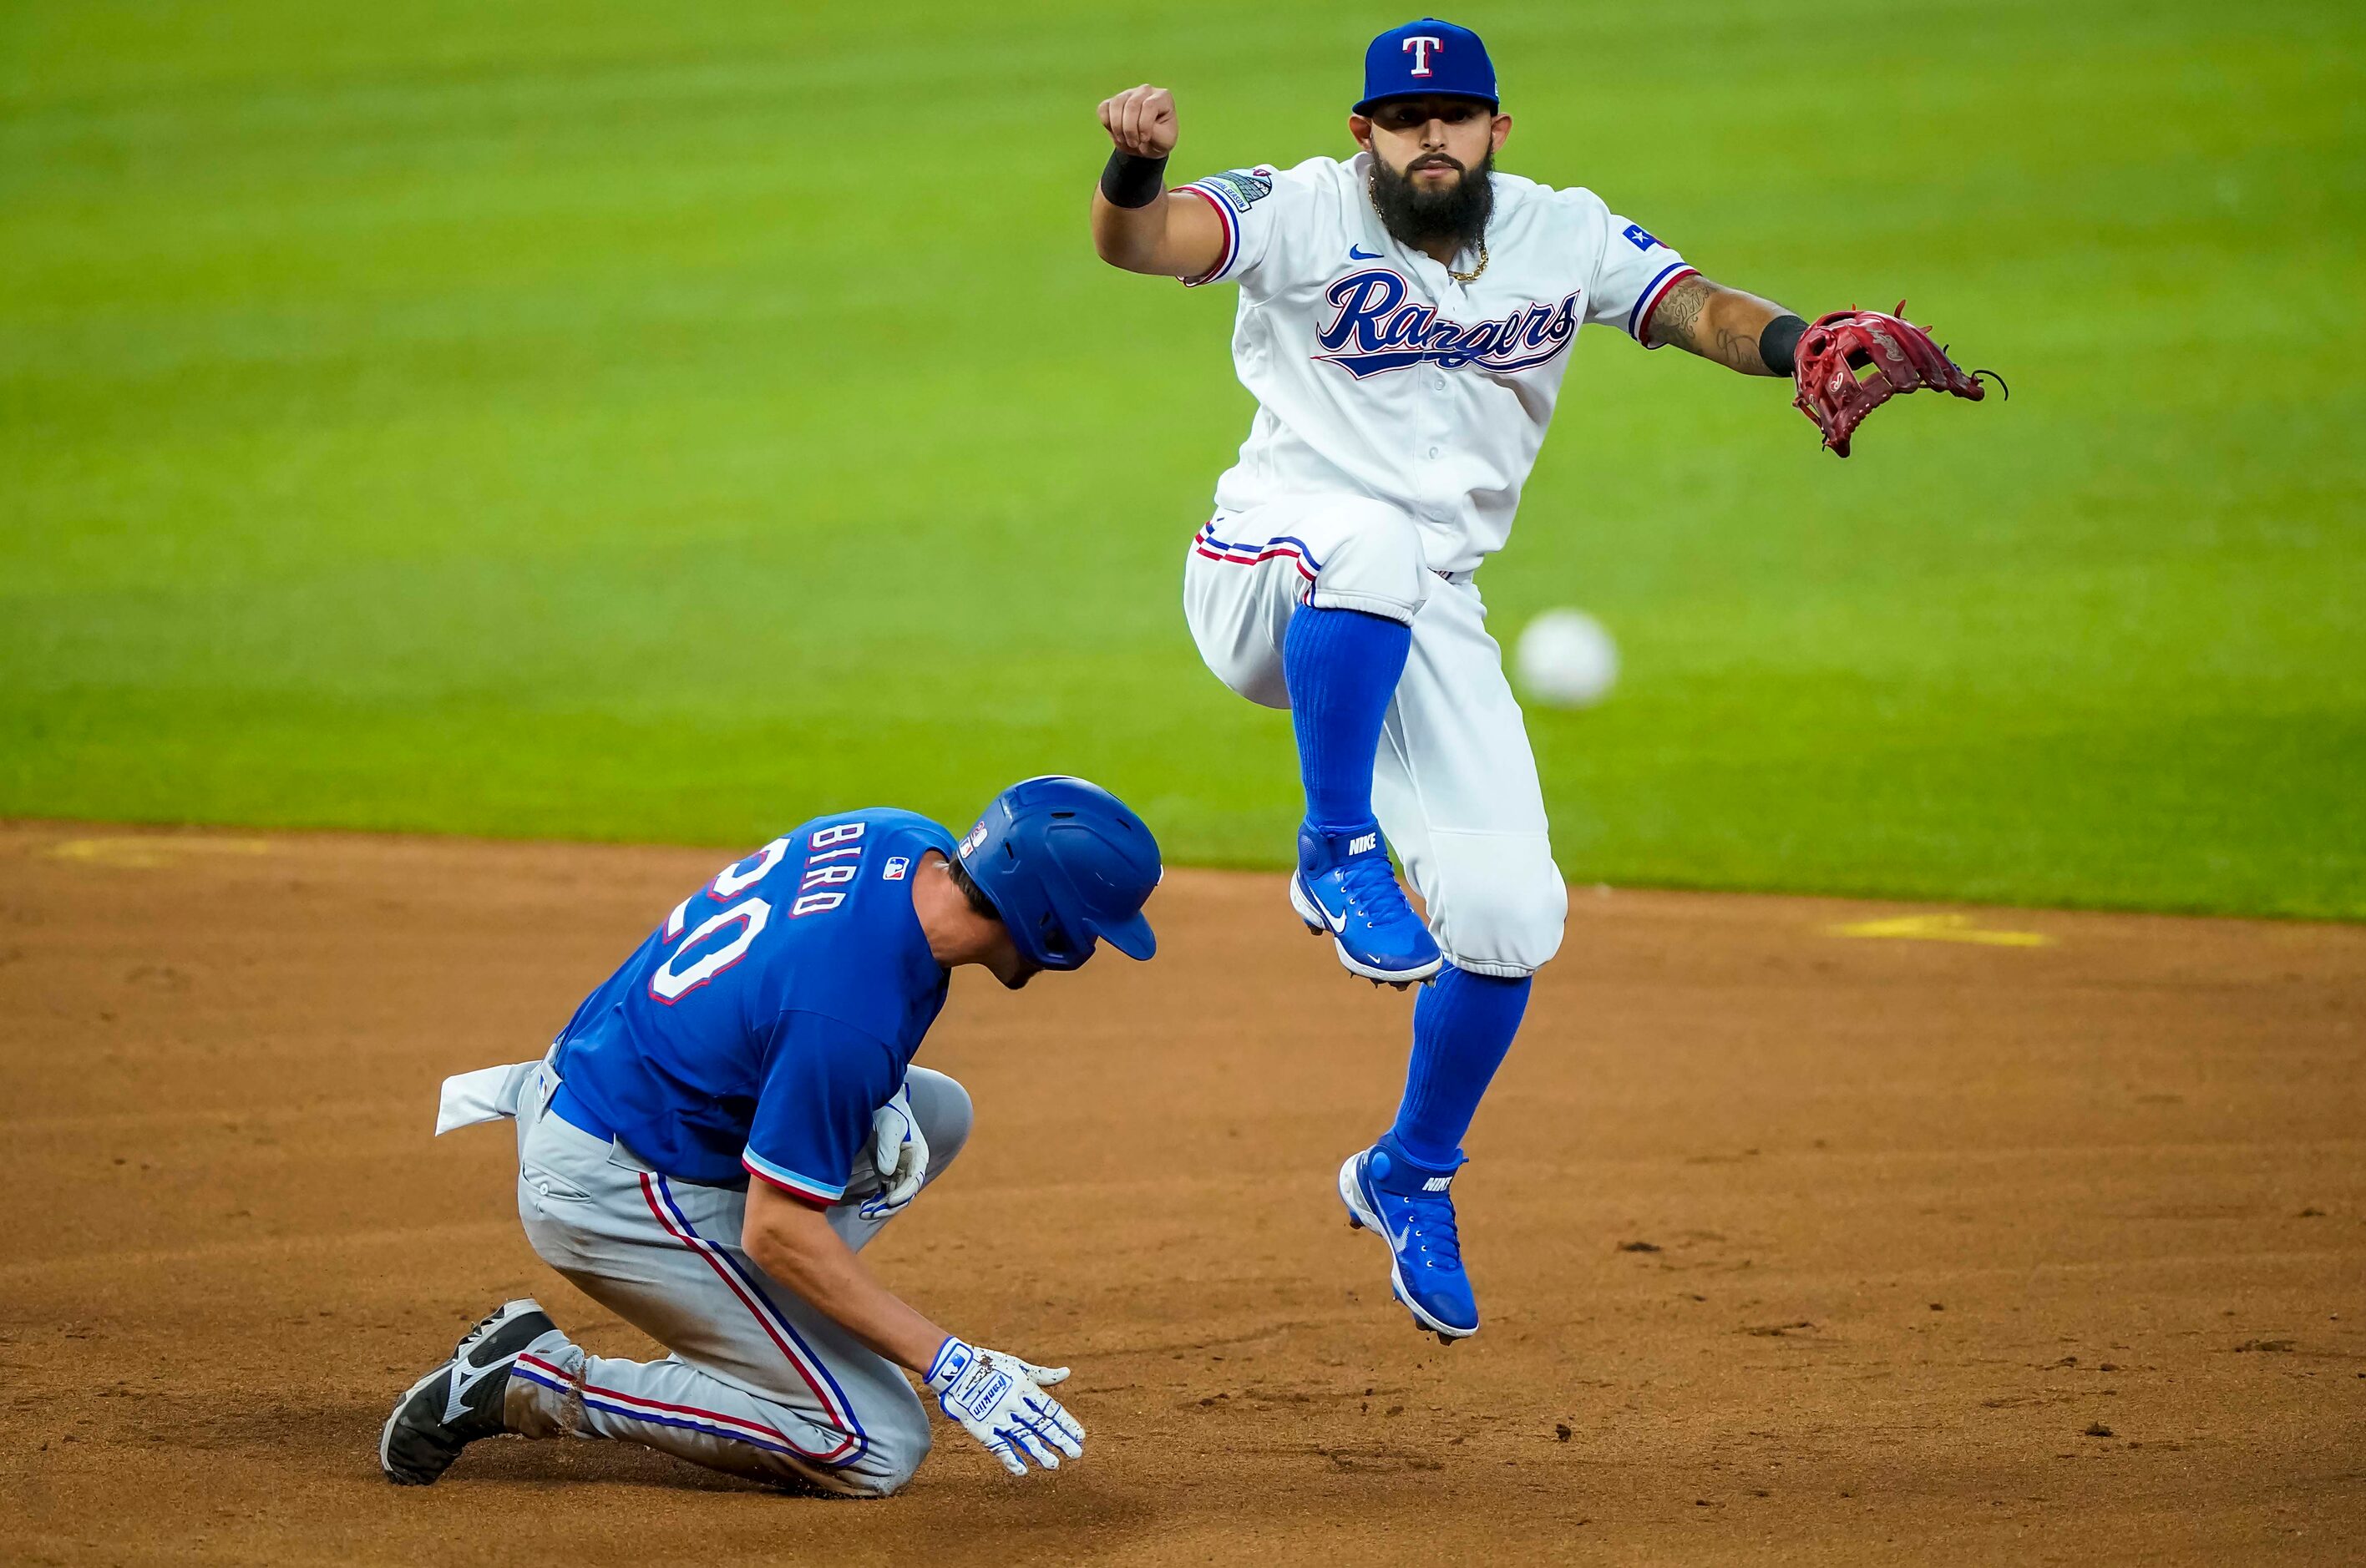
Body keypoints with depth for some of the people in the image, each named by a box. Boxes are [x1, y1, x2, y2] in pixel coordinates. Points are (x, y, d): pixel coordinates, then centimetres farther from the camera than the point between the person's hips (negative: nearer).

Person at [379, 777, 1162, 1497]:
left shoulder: (906, 841, -5)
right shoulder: (851, 1022, -32)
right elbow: (776, 1230, -23)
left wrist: (882, 1094, 2)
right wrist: (950, 1366, -21)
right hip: (619, 1193, -10)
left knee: (938, 1113, 19)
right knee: (881, 1449, -6)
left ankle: (730, 1337, 12)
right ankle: (541, 1383, -6)